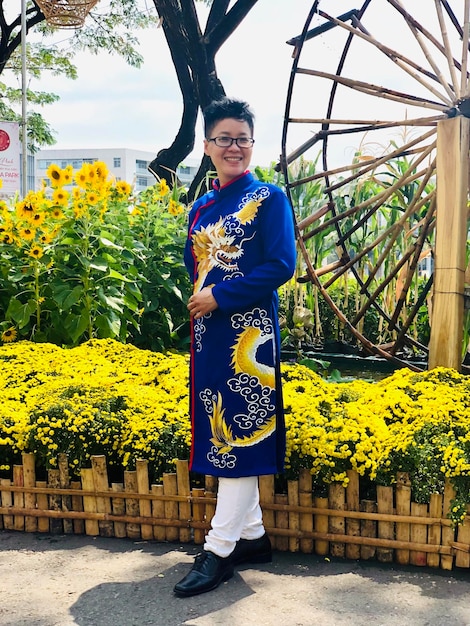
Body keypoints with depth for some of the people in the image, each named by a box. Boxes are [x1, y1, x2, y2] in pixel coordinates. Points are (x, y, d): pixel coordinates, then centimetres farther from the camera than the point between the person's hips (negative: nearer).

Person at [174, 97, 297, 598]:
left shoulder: (269, 198, -3)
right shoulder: (200, 209, 16)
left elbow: (281, 266, -12)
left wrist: (220, 296, -14)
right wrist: (194, 304, 3)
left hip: (248, 334, -7)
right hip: (208, 335, 7)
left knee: (241, 433, -4)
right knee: (220, 433, 10)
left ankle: (219, 550, 2)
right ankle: (253, 535, 23)